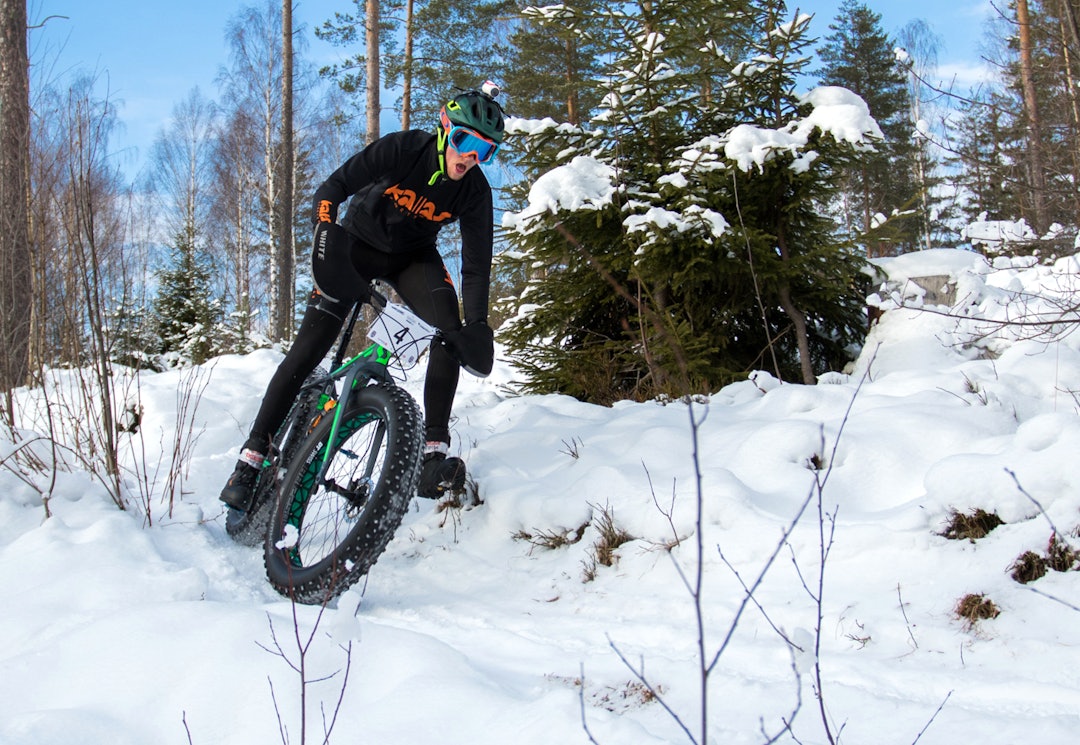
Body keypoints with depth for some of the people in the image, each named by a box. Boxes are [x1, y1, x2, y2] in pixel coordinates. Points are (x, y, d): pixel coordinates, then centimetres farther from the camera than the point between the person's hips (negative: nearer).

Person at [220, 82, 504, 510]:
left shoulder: (475, 192, -18)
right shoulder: (401, 149, -25)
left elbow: (477, 263, -17)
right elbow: (333, 188, -26)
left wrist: (476, 325, -30)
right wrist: (325, 233, -45)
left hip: (413, 257, 2)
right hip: (360, 243, -2)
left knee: (449, 325, -27)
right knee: (308, 349, -11)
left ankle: (434, 447, -22)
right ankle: (254, 455, -3)